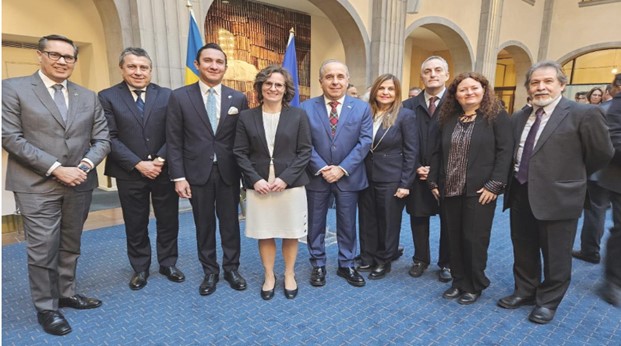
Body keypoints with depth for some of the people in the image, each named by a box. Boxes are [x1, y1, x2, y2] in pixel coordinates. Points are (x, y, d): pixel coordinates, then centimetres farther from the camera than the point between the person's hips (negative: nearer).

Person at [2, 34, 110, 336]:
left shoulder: (88, 97, 10)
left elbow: (102, 140, 6)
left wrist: (84, 167, -12)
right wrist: (56, 169, -16)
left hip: (80, 184, 4)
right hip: (37, 185, -4)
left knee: (70, 246, 15)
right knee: (43, 250, 2)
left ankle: (66, 293, 32)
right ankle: (46, 307, 19)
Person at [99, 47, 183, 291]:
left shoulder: (167, 95, 3)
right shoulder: (108, 97, 0)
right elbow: (110, 138, -6)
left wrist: (160, 160, -14)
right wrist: (138, 164, -15)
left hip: (164, 170, 1)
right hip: (129, 174, -1)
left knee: (168, 221, 11)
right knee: (135, 225, 12)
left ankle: (168, 264, 30)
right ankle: (140, 269, 29)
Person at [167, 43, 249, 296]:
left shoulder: (238, 98, 3)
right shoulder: (179, 97, -1)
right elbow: (174, 141, -2)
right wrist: (178, 176, -7)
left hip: (228, 173, 1)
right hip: (197, 173, -1)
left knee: (230, 223, 11)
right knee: (204, 225, 11)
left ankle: (231, 268, 29)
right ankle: (210, 271, 28)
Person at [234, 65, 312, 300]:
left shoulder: (298, 115, 1)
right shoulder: (246, 117, 4)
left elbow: (305, 151, -3)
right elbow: (240, 152, 2)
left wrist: (285, 178, -13)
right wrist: (255, 179, -11)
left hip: (291, 185, 0)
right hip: (259, 185, 1)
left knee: (290, 233, 10)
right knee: (264, 234, 10)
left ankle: (289, 275, 30)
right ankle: (269, 276, 29)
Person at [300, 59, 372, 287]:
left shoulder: (362, 108, 0)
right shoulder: (306, 108, -1)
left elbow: (365, 142, -6)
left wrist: (342, 169, -14)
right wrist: (321, 169, -15)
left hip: (348, 177, 1)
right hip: (317, 176, 0)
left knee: (347, 224, 12)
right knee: (316, 224, 11)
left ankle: (346, 265, 30)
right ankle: (318, 265, 29)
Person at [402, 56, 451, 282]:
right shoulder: (409, 106, 5)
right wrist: (417, 167, -8)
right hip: (419, 174, 2)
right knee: (418, 219, 11)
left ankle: (446, 263, 27)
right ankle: (420, 260, 28)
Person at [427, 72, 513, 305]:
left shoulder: (497, 116, -2)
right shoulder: (449, 119, 11)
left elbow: (505, 151, -9)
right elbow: (437, 152, 11)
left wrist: (494, 184, -16)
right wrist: (434, 181, 5)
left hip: (479, 190, -4)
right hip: (449, 189, 5)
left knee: (474, 239, 2)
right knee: (454, 239, 10)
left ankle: (475, 286, 22)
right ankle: (459, 282, 26)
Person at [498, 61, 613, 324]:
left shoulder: (583, 114, -10)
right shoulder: (519, 117, 7)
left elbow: (602, 154, -3)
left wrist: (571, 175, 6)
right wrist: (518, 177, 8)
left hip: (557, 196, -5)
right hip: (520, 194, 6)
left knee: (555, 256, 11)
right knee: (523, 250, 18)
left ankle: (548, 301, 31)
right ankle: (525, 291, 38)